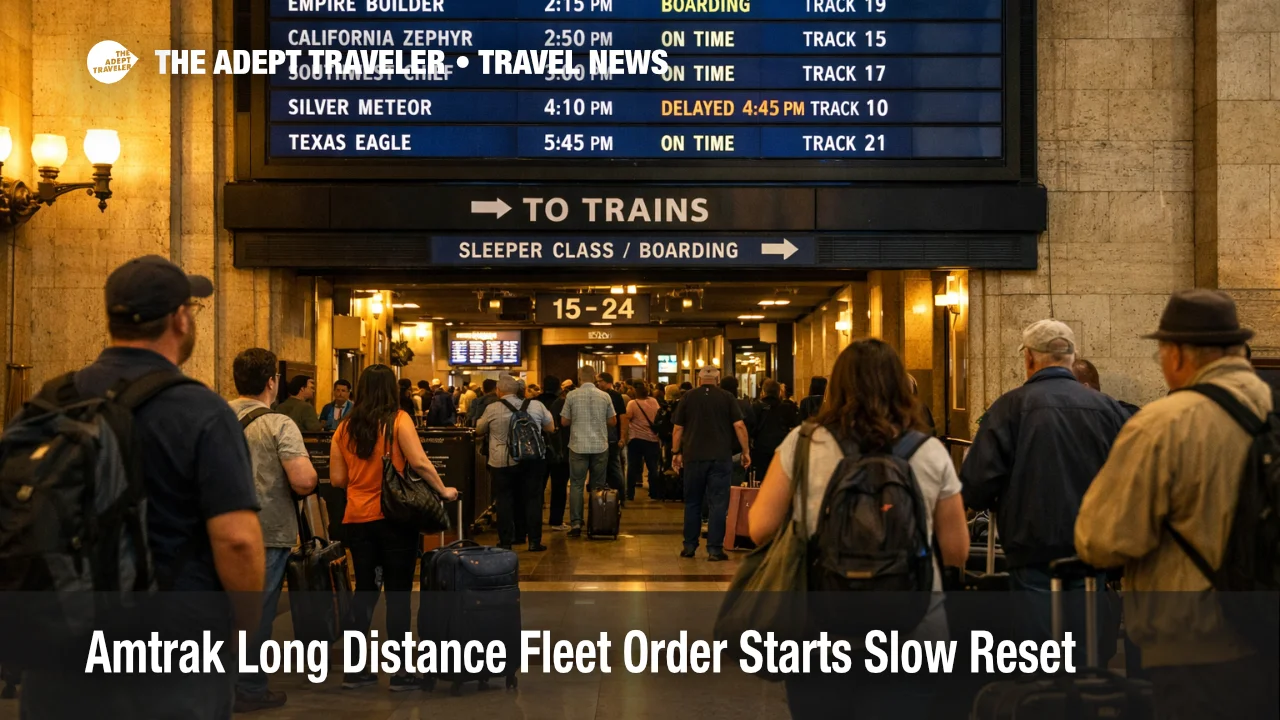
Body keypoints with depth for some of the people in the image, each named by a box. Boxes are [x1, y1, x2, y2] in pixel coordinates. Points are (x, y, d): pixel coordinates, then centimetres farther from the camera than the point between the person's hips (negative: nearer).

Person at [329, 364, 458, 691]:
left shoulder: (345, 428, 5)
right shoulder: (398, 420, -6)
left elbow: (337, 479, 5)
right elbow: (419, 463, -15)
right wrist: (443, 491, -2)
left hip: (357, 518, 4)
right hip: (394, 517, -4)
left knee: (364, 590, 14)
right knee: (398, 592, 3)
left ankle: (355, 669, 17)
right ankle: (400, 671, 6)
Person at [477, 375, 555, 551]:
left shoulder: (492, 409, -4)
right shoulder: (536, 405, 0)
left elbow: (479, 431, 10)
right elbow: (551, 428, 9)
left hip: (502, 462, -1)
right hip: (533, 460, 1)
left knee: (504, 501, 8)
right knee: (532, 499, 7)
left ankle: (505, 542, 10)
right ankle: (534, 541, 8)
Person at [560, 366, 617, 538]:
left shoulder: (571, 396, -4)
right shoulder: (604, 396, 0)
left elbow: (564, 421, 1)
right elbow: (613, 421, 7)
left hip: (578, 446, -1)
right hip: (600, 446, 1)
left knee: (576, 485, 3)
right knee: (598, 485, 10)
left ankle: (576, 523, -5)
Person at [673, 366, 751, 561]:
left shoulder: (688, 397, 4)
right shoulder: (727, 398, 2)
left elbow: (678, 429, 4)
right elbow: (739, 426, -5)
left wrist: (677, 453, 13)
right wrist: (746, 452, 2)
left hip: (693, 457, 1)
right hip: (721, 457, -1)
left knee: (692, 503, 12)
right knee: (718, 503, 0)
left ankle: (689, 547, 16)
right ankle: (714, 549, -2)